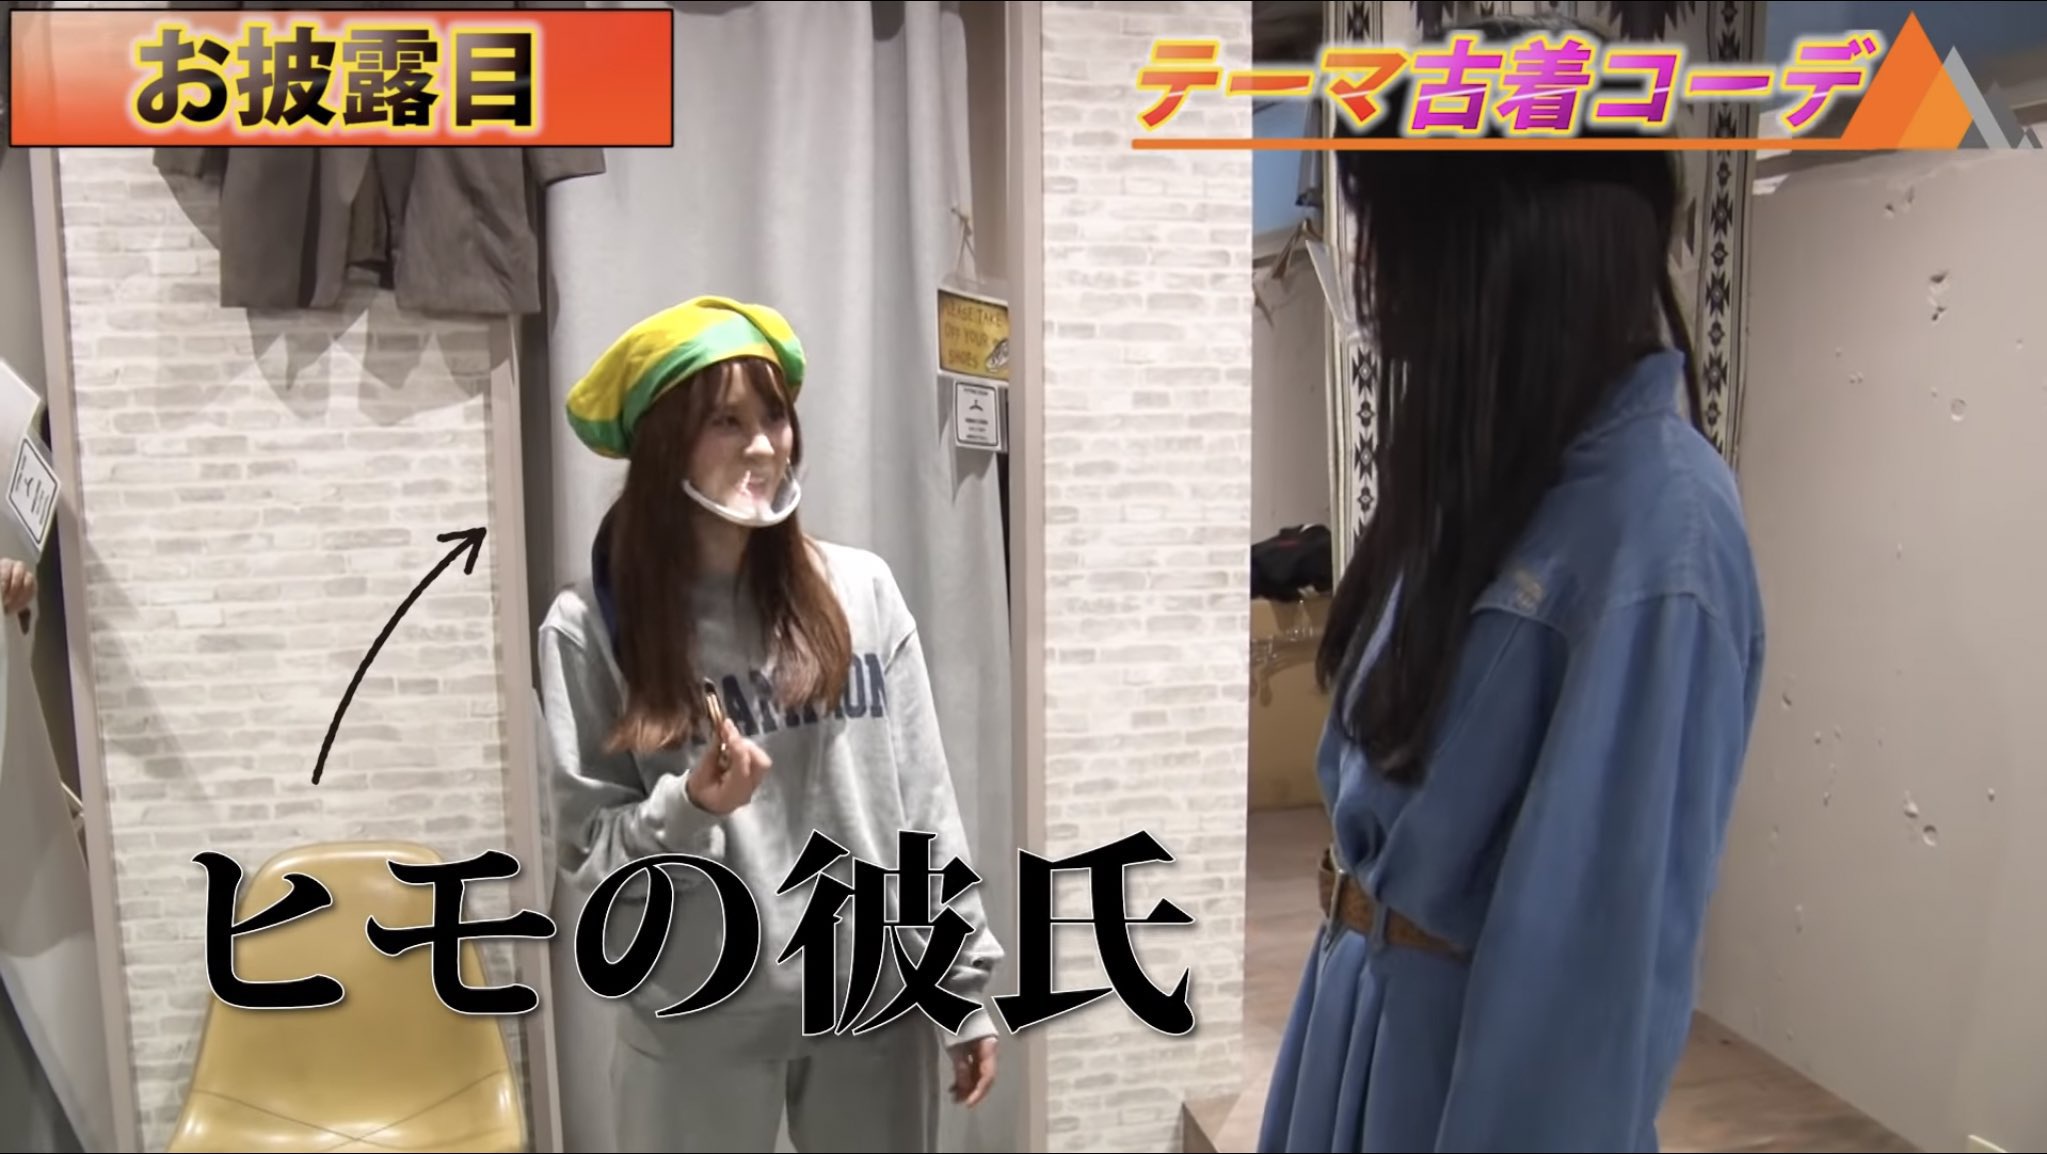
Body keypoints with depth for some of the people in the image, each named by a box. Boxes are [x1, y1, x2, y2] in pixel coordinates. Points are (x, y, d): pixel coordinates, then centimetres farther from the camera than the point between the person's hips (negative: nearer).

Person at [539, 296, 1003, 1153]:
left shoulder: (861, 589, -2)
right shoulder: (592, 627, -7)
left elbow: (924, 804, 2)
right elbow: (590, 855, -4)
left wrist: (965, 985, 3)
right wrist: (689, 810, -22)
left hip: (876, 998, 2)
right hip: (699, 1018, -1)